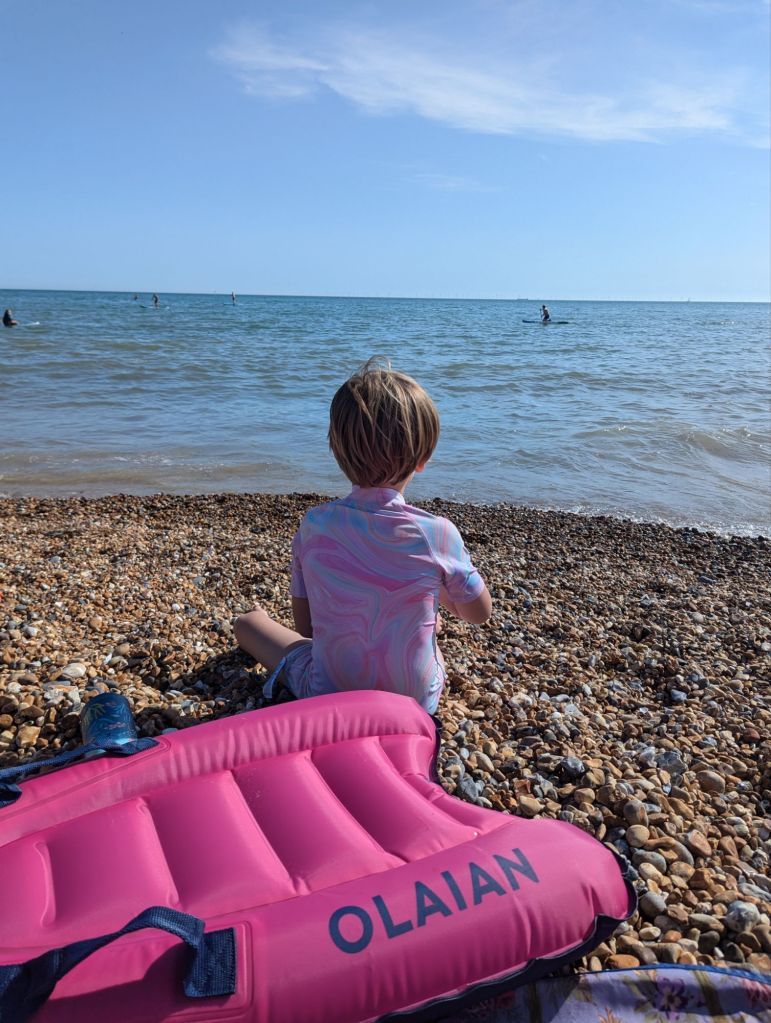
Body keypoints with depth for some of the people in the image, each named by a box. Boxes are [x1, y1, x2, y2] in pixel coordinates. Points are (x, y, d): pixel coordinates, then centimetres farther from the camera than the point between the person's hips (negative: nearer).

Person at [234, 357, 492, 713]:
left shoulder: (313, 526, -15)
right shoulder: (438, 533, -20)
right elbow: (479, 613, -1)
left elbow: (305, 626, -3)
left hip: (327, 696, 0)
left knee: (249, 621, 22)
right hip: (417, 700, 1)